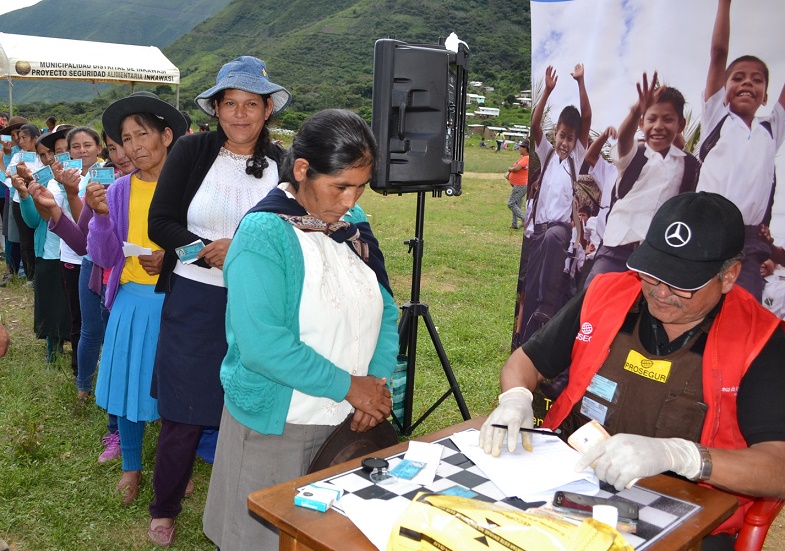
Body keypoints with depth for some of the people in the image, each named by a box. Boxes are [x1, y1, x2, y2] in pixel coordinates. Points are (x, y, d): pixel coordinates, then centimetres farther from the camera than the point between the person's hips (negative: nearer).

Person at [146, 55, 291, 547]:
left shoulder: (284, 164, 1)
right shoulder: (192, 151, -2)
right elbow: (160, 223, -5)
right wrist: (210, 250, -20)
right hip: (193, 303, -1)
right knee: (183, 415, 9)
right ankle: (165, 509, 34)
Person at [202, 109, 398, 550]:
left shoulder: (354, 222, 3)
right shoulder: (264, 233, -17)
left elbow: (384, 309, 6)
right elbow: (262, 345, -26)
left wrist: (379, 380, -10)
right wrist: (349, 386, -20)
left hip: (349, 422, 6)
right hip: (276, 428, -6)